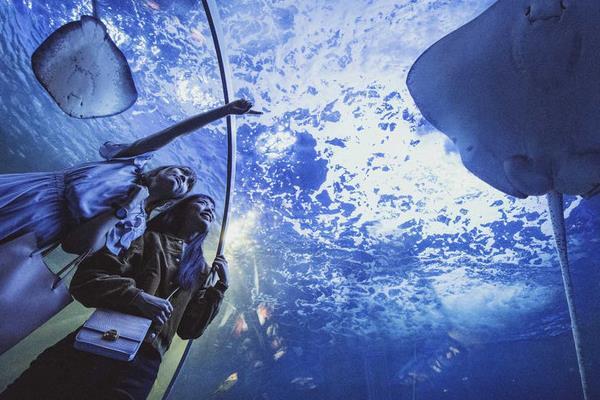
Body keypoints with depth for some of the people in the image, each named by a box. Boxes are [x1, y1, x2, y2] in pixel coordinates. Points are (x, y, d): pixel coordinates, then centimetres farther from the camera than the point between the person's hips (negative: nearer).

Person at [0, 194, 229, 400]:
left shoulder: (199, 269, 21)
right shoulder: (148, 239, 11)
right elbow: (86, 279, 0)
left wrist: (220, 288, 11)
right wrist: (137, 297, -16)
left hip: (144, 359, 2)